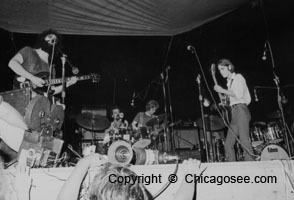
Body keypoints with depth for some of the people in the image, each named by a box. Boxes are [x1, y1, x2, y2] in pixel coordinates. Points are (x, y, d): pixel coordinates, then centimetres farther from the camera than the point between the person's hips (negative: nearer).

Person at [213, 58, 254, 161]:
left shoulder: (238, 77, 1)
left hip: (241, 110, -8)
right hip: (234, 112, 8)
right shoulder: (229, 82, 22)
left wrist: (222, 90, -11)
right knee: (228, 144, 1)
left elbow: (239, 95, -14)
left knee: (244, 140, -17)